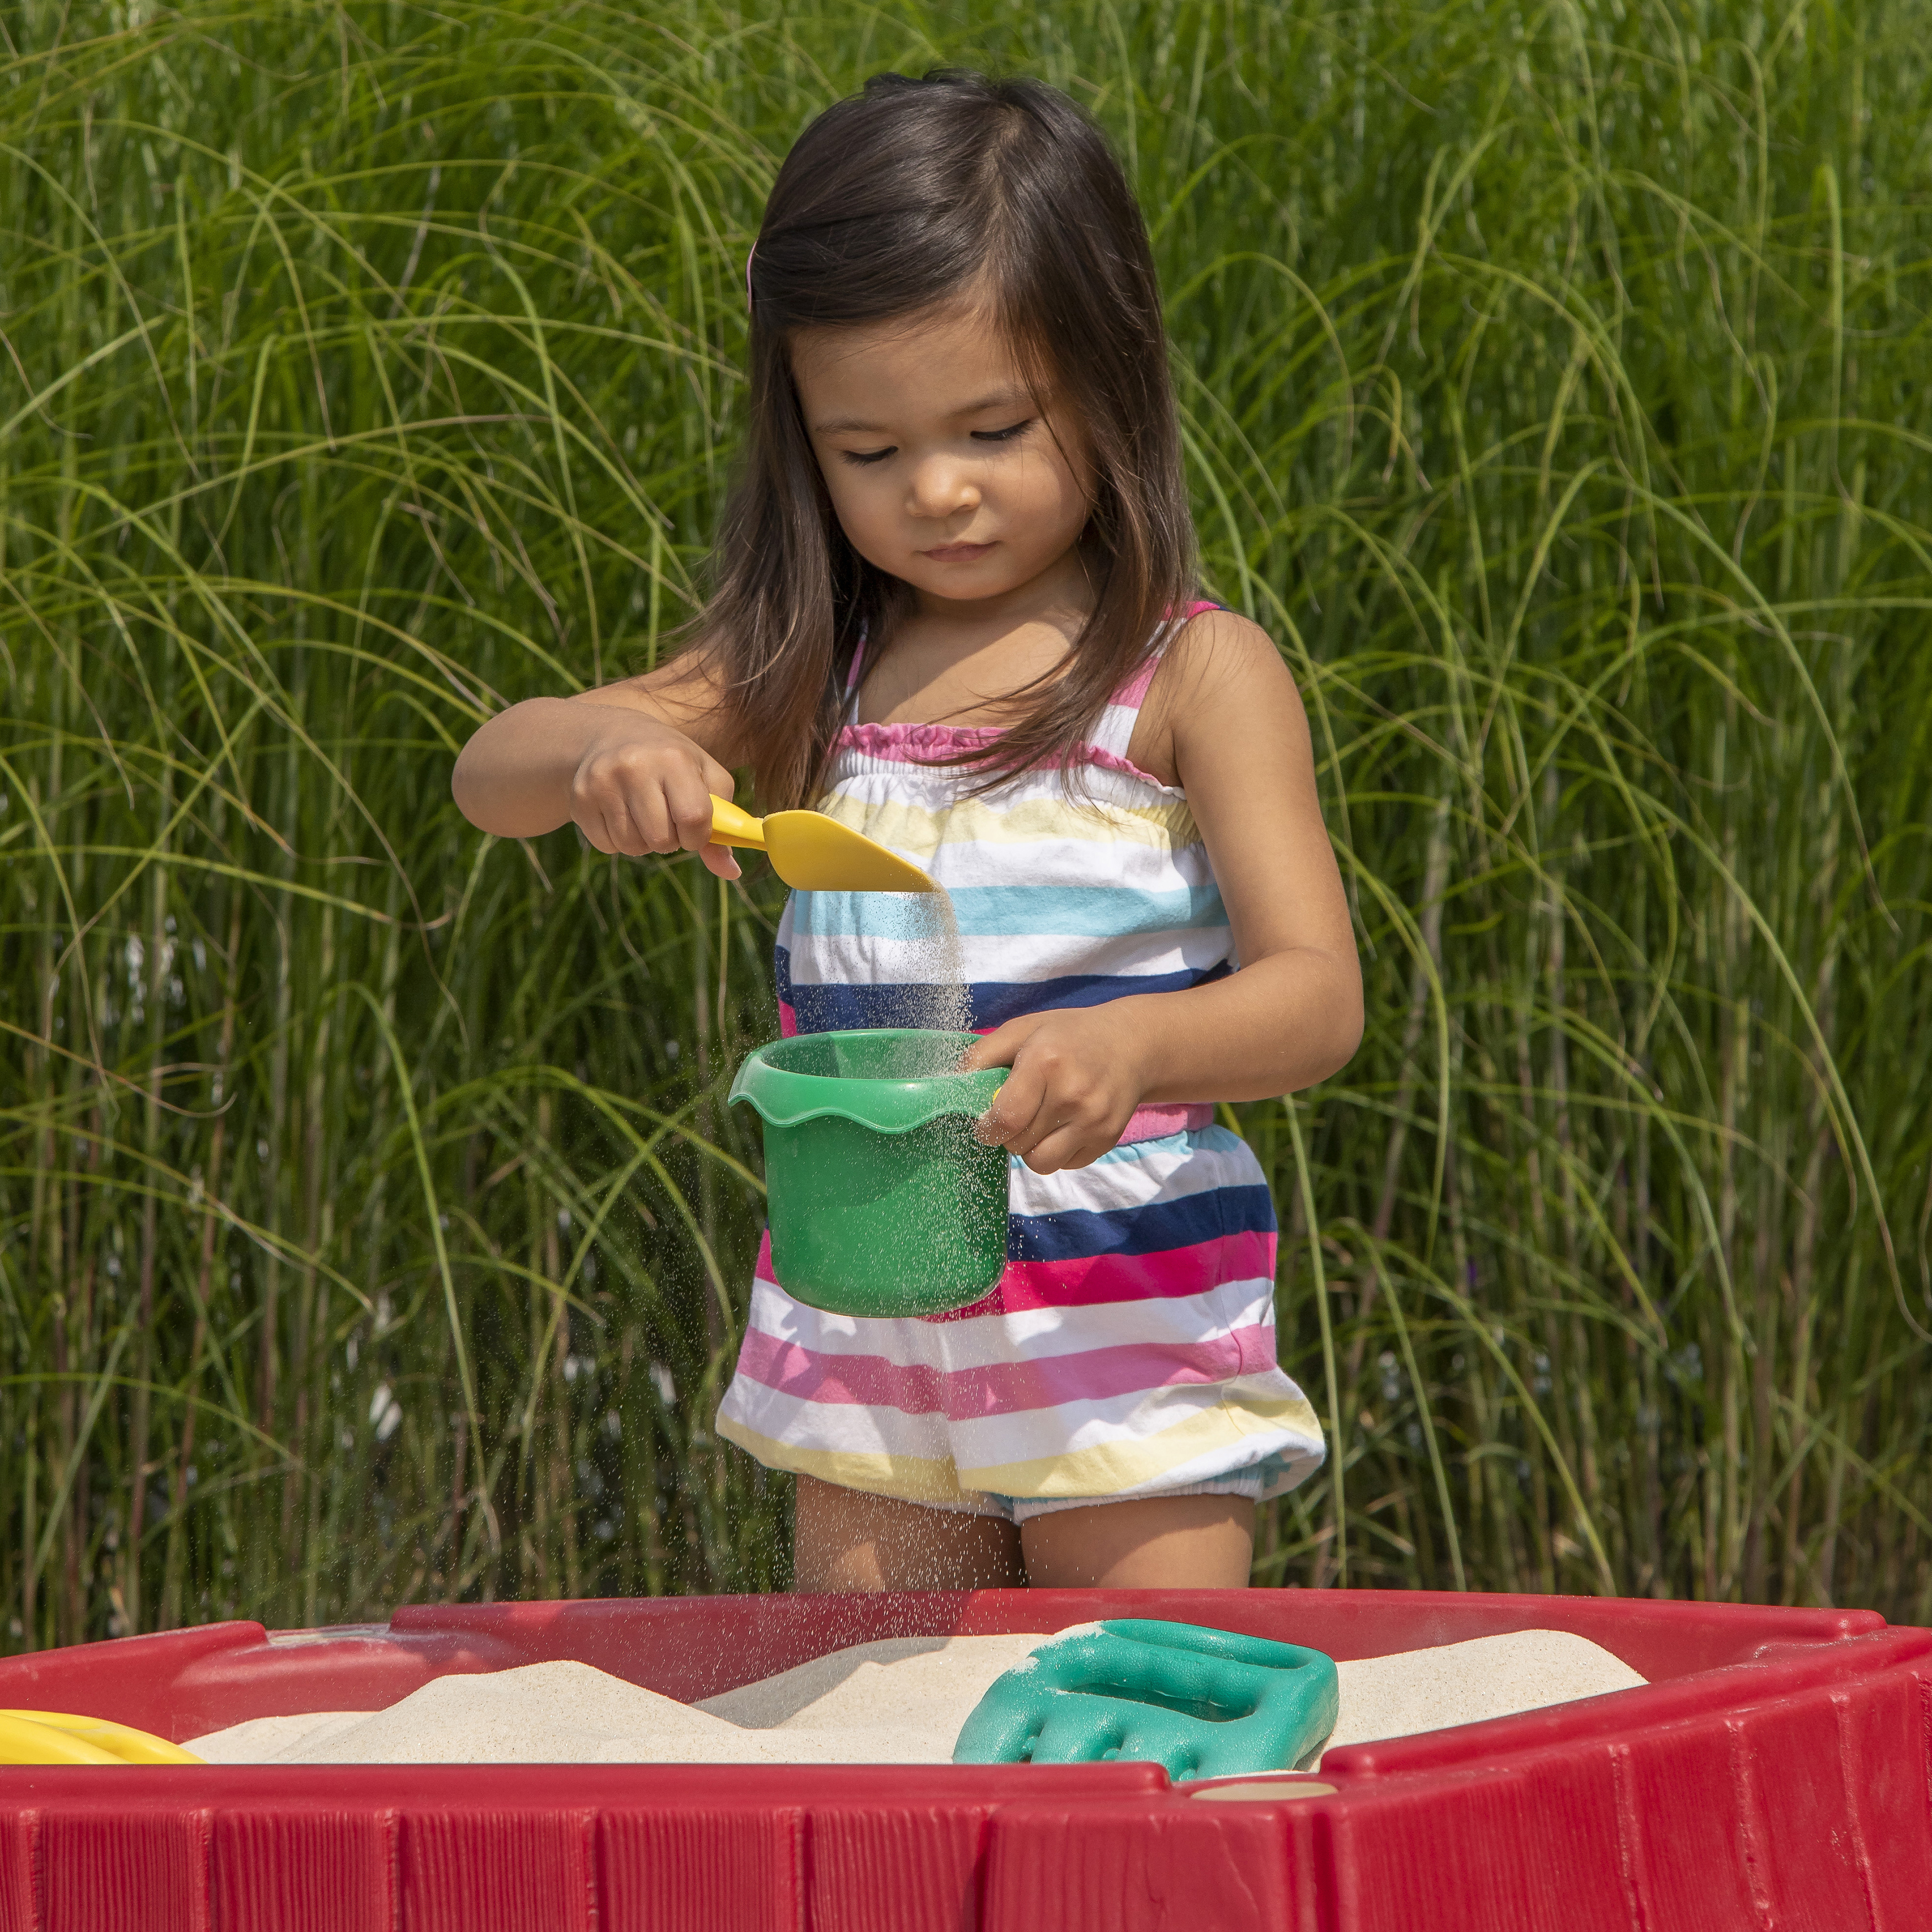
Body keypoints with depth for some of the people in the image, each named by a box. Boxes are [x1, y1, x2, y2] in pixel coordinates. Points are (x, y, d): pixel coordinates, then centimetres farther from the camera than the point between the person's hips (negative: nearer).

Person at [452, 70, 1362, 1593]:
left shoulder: (1199, 677, -7)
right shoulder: (811, 672, 6)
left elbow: (1317, 995, -15)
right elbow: (494, 775, 1)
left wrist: (1133, 1044, -37)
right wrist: (608, 744, -23)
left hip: (1132, 1338, -4)